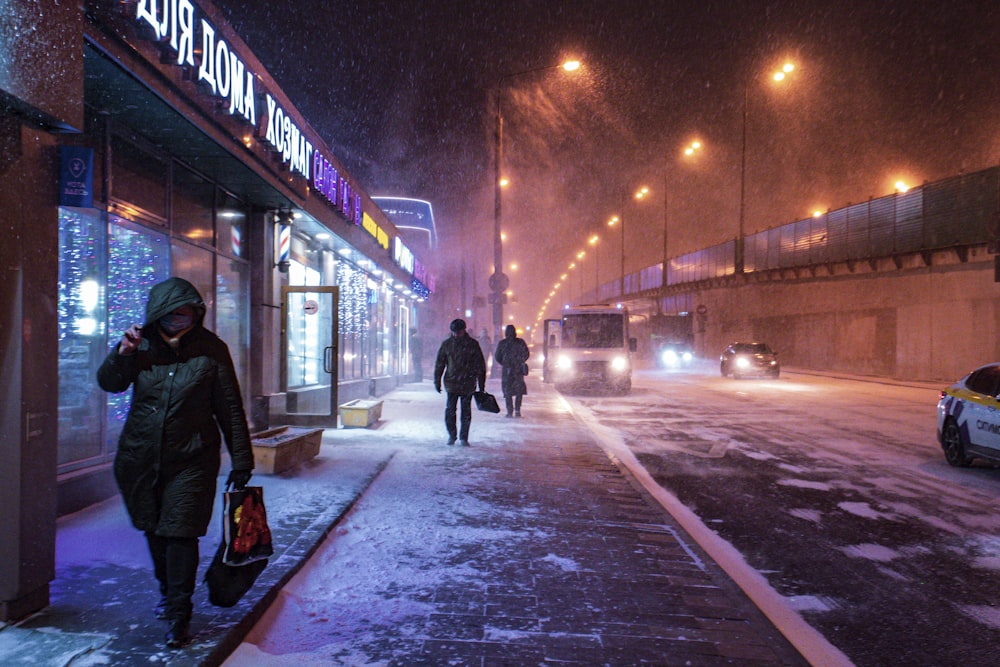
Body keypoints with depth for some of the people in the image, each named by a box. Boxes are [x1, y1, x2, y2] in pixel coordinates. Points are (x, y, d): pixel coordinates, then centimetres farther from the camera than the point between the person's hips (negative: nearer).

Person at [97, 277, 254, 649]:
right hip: (140, 457, 4)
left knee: (181, 533, -5)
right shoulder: (142, 343, -2)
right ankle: (167, 590, 40)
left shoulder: (211, 350, -9)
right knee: (154, 529, 17)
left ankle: (179, 615, 7)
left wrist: (241, 462, -5)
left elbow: (230, 409, -6)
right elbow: (109, 384, 8)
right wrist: (122, 354, -14)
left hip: (191, 460, -4)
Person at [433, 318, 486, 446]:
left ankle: (463, 438, 15)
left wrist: (481, 385, 4)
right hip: (451, 383, 1)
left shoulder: (472, 344, 1)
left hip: (468, 384, -1)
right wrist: (437, 381, 4)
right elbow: (439, 363, 9)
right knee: (450, 411, -2)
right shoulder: (446, 344, 4)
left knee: (466, 412, 4)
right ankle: (452, 435, 16)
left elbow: (480, 365, 5)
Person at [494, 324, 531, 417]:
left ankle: (510, 412, 1)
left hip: (507, 370, -1)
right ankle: (517, 410, 6)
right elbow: (527, 354, 2)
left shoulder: (502, 343, -5)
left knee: (507, 392, 6)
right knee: (519, 390, 13)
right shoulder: (520, 342, -3)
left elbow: (497, 357, 1)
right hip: (518, 369, 1)